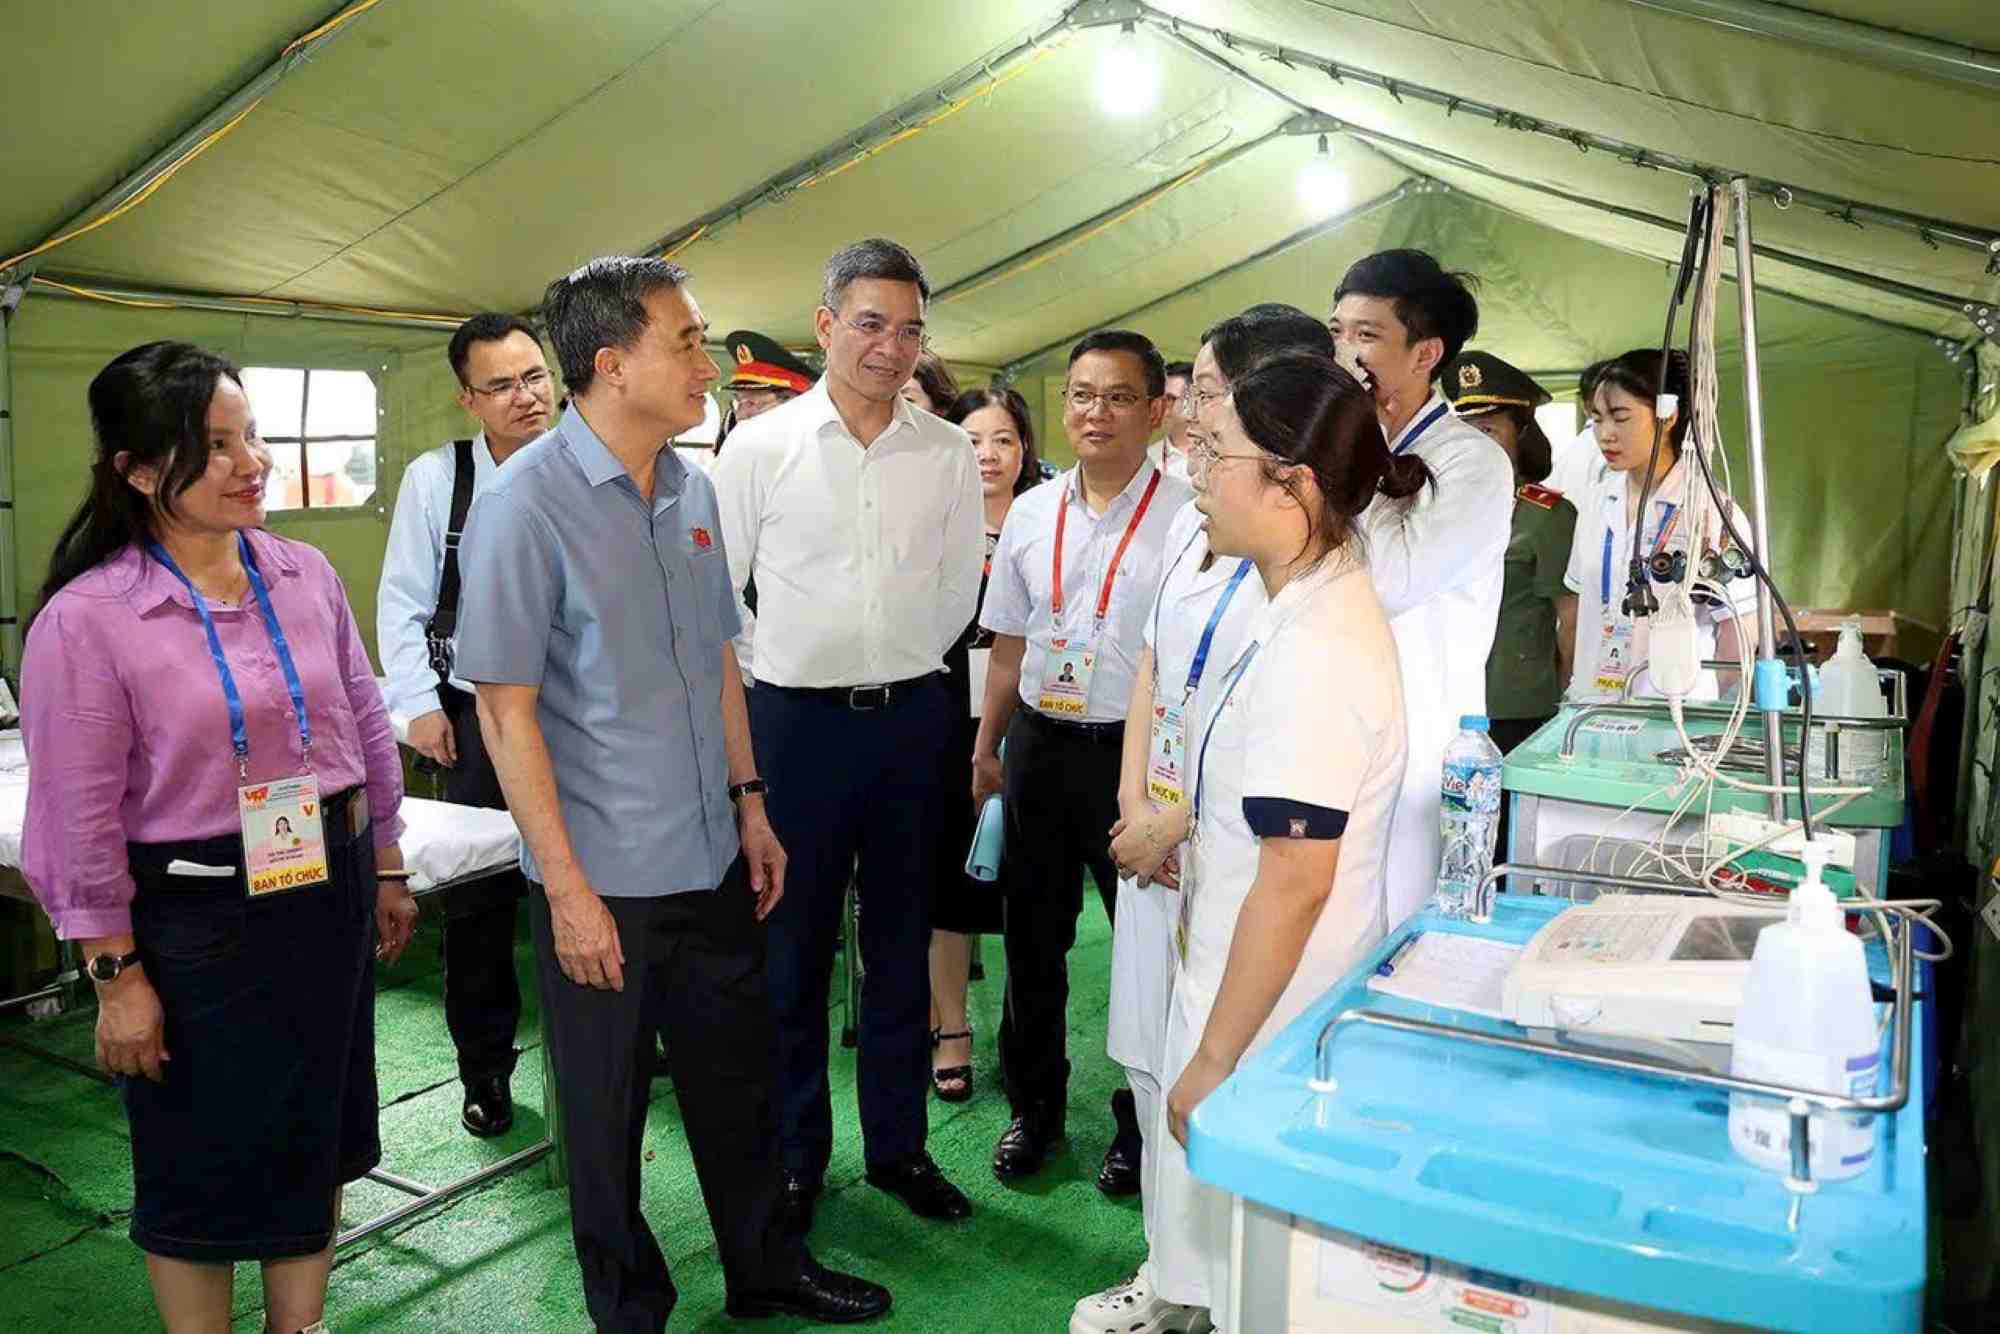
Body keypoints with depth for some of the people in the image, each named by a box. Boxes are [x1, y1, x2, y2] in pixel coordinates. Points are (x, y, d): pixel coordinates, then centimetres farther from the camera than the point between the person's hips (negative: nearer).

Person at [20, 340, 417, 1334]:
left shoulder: (305, 575, -1)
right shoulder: (86, 617, -14)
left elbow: (367, 730, 8)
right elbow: (81, 819, -12)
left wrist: (386, 875, 11)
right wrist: (115, 976, -10)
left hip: (330, 893, 5)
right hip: (196, 917, -5)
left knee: (315, 1140, 19)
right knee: (205, 1162, 11)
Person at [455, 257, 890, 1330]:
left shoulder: (691, 489, 4)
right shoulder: (525, 503, -15)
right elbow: (507, 709, -15)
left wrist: (750, 803, 12)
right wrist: (567, 887, -16)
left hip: (710, 859, 6)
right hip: (599, 878, -6)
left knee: (738, 1078, 20)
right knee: (606, 1111, 13)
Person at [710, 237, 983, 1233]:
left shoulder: (949, 454, 2)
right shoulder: (760, 447, -3)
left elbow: (957, 591, 11)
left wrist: (901, 667, 10)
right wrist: (772, 672, 3)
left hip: (912, 716, 2)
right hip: (796, 723, -2)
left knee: (902, 945, 13)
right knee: (793, 952, 8)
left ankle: (898, 1145, 28)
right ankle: (795, 1156, 25)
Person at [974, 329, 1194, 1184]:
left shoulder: (1187, 515, -9)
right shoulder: (1030, 514, 6)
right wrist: (986, 749, 14)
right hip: (1040, 746, 5)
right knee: (1032, 938, 15)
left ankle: (1142, 1121, 29)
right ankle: (1034, 1107, 35)